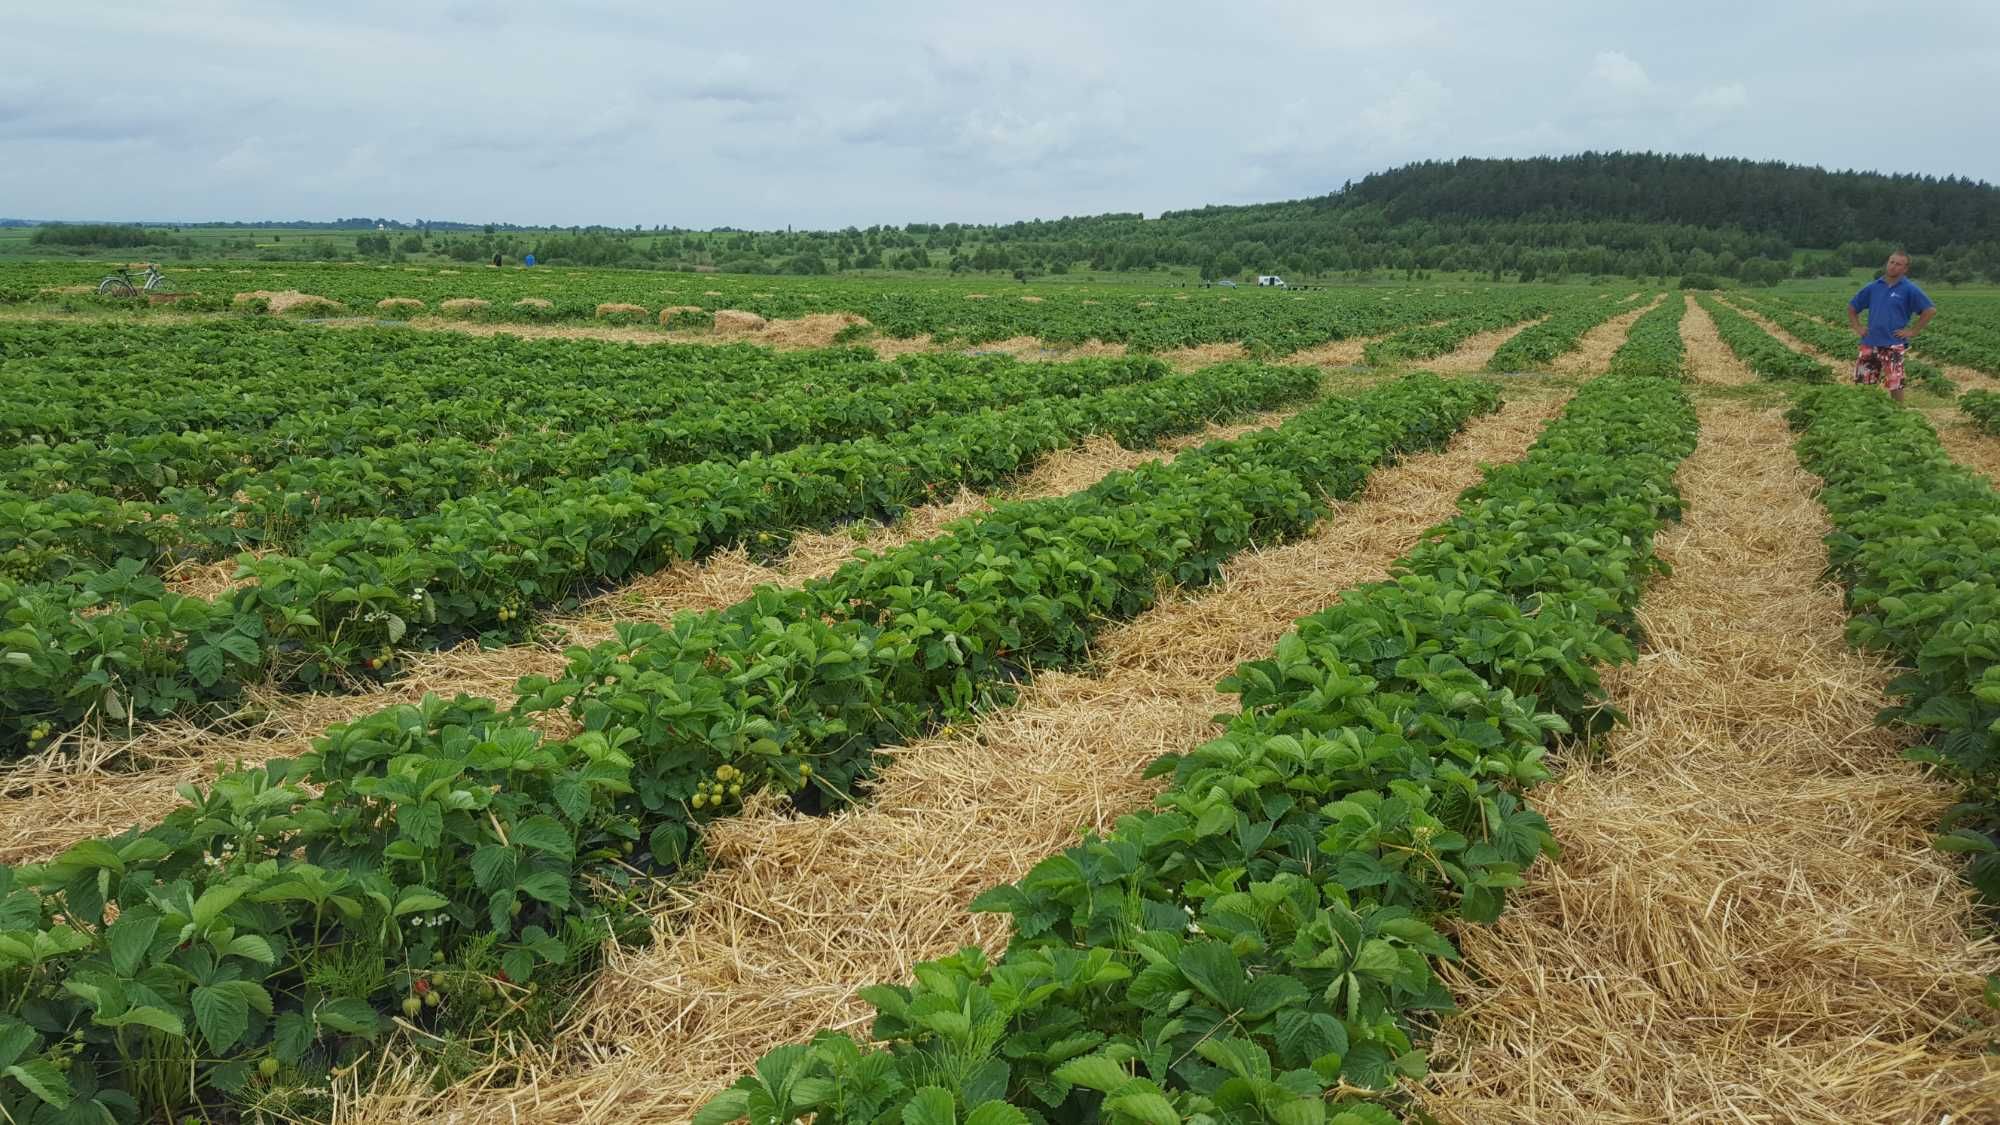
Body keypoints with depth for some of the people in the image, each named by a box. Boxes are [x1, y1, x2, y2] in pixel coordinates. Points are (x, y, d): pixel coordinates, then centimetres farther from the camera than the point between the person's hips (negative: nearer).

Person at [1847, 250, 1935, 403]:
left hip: (1894, 344, -4)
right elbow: (1852, 307, 19)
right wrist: (1857, 328, 7)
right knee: (1863, 382, 7)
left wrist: (1913, 331, -9)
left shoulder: (1909, 289, -3)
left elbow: (1930, 309, -6)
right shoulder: (1873, 287, 9)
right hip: (1870, 344, 4)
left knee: (1895, 385, -1)